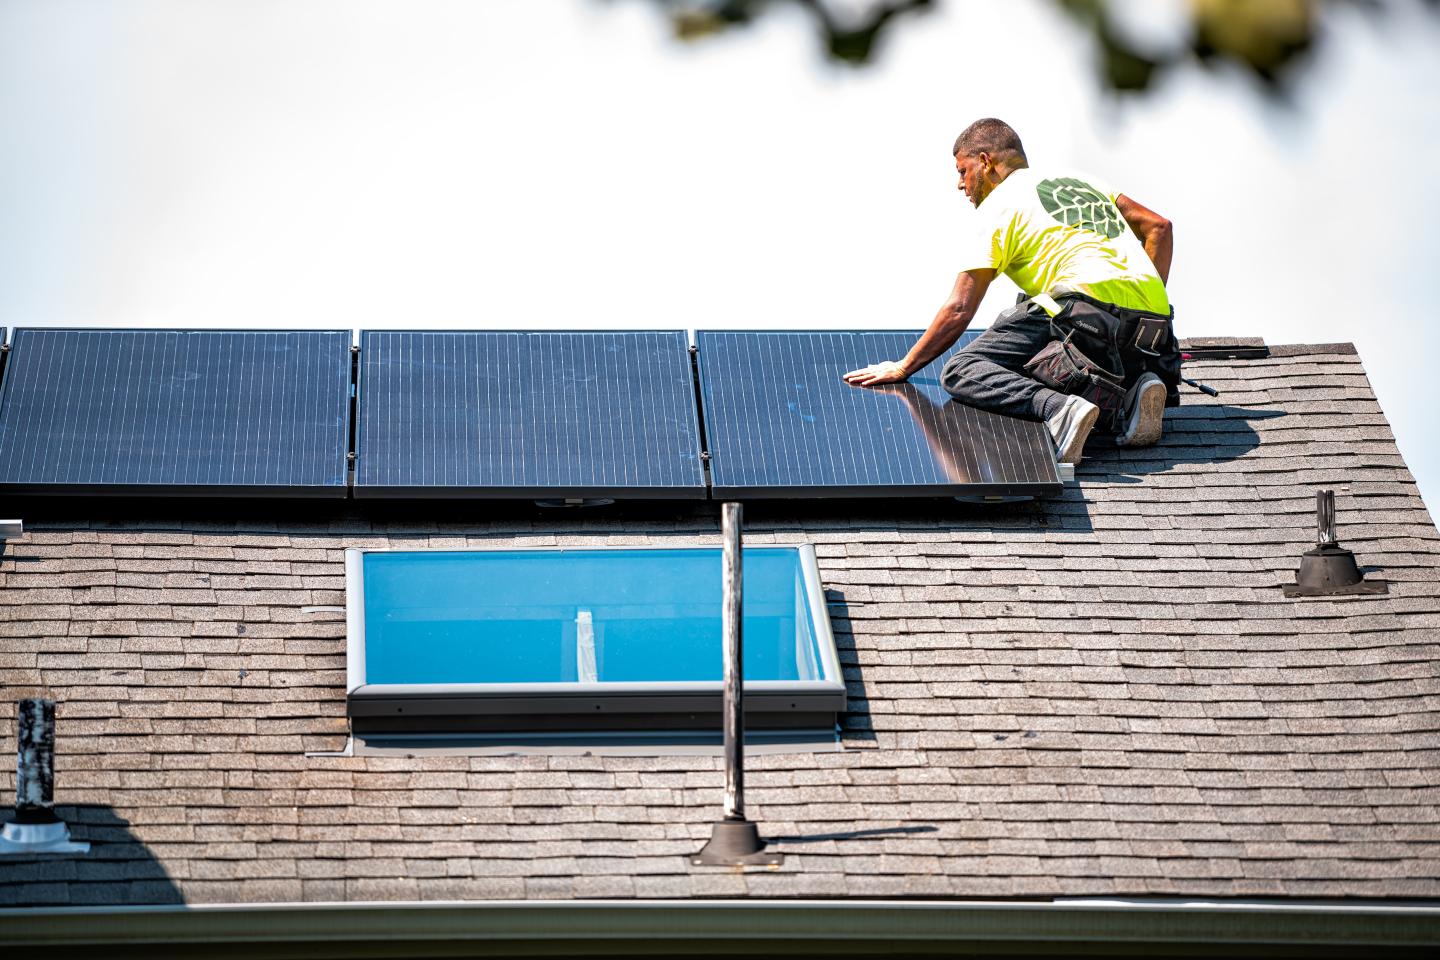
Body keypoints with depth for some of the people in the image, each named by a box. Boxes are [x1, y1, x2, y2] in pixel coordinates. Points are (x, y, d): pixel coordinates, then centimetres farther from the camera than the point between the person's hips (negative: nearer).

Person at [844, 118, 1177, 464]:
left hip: (1088, 303, -7)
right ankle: (1133, 391, 3)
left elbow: (959, 310, 7)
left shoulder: (1000, 203, 11)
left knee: (962, 372, -5)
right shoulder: (1078, 180, 31)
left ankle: (1057, 408, -30)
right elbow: (1158, 226, 26)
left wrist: (903, 368, 16)